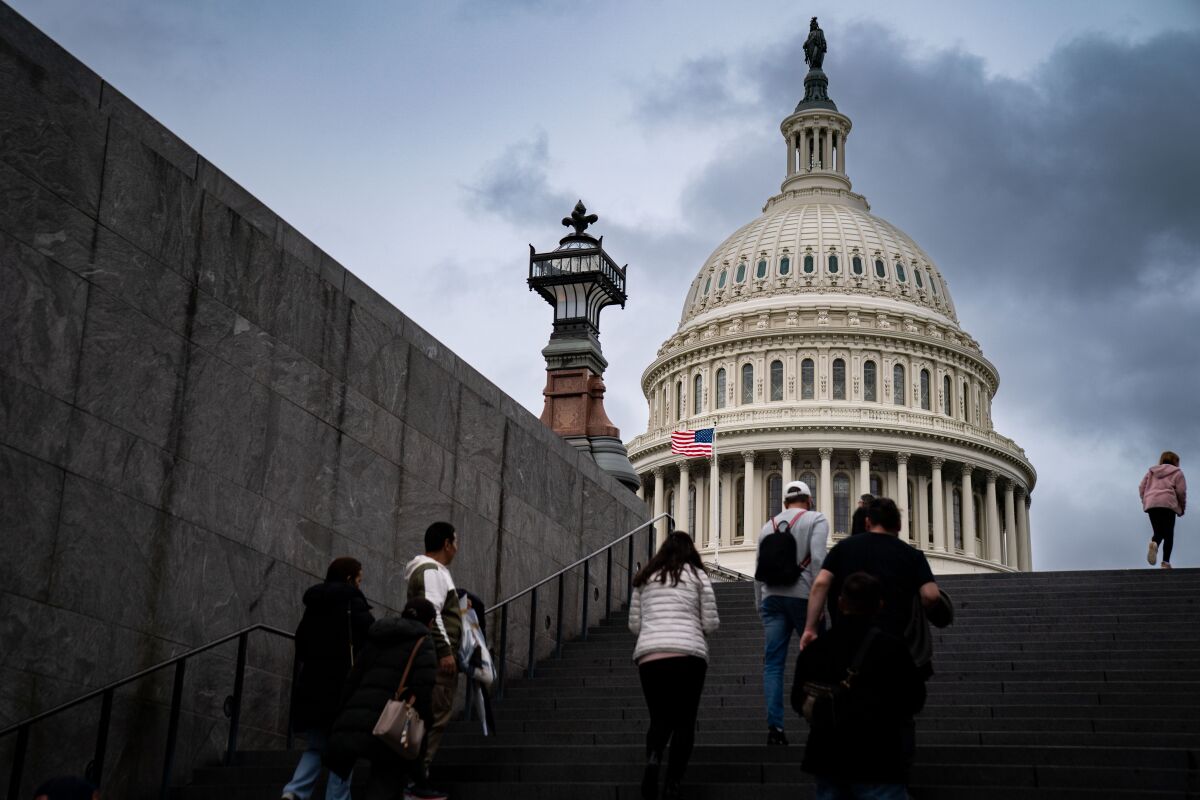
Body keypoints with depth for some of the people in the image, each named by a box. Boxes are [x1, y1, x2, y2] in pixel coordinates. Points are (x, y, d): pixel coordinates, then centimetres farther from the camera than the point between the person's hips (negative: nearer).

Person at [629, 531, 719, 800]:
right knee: (684, 720, 6)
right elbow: (711, 623, 6)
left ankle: (653, 758, -18)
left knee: (660, 717, 12)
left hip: (649, 654, 2)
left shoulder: (644, 578, 17)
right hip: (688, 654, -2)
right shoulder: (698, 576, 10)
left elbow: (634, 624, 15)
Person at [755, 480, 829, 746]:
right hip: (801, 595, -4)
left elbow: (759, 571, 16)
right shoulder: (816, 519, 3)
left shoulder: (768, 525, 17)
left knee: (773, 662, 1)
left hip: (771, 597, 4)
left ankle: (774, 726, -8)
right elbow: (817, 559, -11)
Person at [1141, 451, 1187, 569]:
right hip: (1168, 504, -3)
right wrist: (1182, 508, 14)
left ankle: (1154, 543, -29)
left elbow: (1142, 488, 16)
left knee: (1158, 532, 7)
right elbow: (1181, 491, 3)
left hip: (1151, 505, 3)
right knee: (1168, 534, 3)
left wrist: (1145, 502, 23)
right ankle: (1166, 562, -9)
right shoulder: (1177, 472, 13)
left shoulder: (1151, 472, 25)